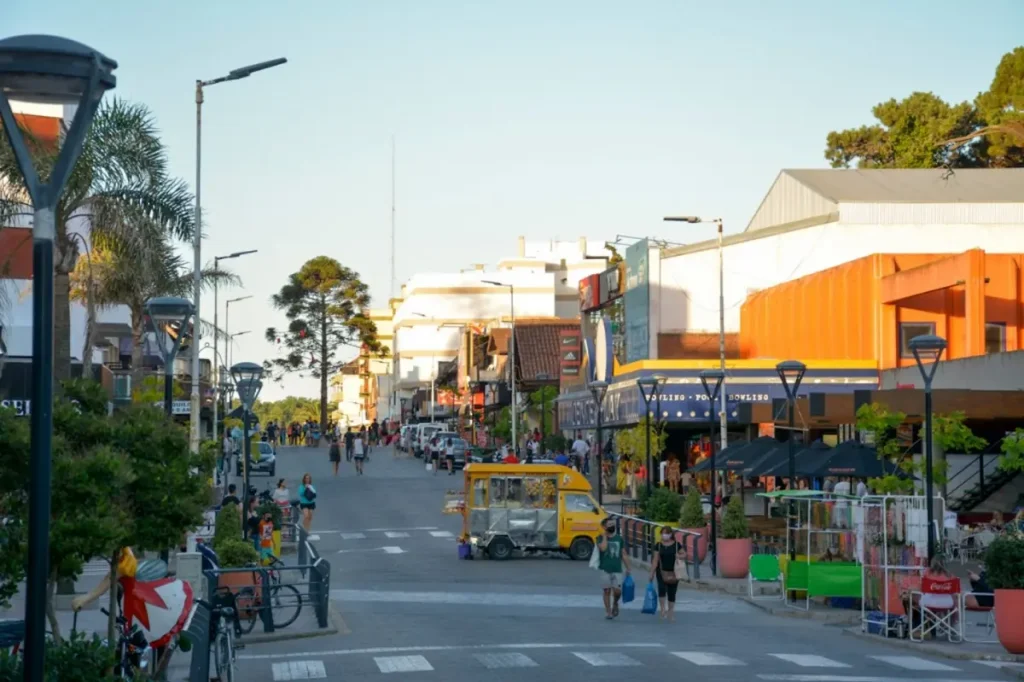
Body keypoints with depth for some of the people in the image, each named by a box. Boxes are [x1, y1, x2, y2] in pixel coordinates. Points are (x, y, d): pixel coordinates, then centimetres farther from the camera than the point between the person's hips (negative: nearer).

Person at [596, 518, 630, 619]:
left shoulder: (619, 538, 10)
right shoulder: (601, 538, 1)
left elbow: (623, 554, 13)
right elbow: (603, 548, -21)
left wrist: (627, 568, 9)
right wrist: (605, 535, -10)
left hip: (617, 570, 2)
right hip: (605, 570, -2)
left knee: (617, 591, -8)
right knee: (607, 591, 1)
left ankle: (615, 604, 22)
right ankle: (608, 611, 12)